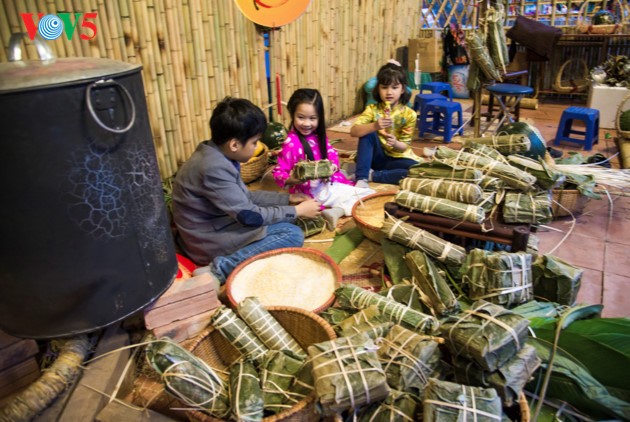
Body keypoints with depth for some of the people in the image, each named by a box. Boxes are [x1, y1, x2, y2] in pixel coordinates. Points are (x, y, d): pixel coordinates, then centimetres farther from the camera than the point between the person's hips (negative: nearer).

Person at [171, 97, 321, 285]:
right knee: (293, 235, -13)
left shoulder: (217, 154, 1)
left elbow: (244, 196, 11)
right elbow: (250, 215, -22)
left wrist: (287, 198, 6)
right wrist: (297, 211, -12)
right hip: (208, 240, -10)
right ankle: (222, 267, -17)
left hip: (214, 225, 10)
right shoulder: (214, 168, -27)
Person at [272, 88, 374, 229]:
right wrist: (291, 180, -40)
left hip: (327, 182, 8)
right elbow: (278, 172, -19)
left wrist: (333, 166, -16)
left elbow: (332, 154, 7)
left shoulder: (318, 135, 2)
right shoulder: (291, 143, -21)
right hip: (310, 190, -8)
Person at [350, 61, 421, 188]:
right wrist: (374, 126, -41)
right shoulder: (372, 109, -8)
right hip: (376, 157, 0)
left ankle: (371, 175, -20)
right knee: (367, 133, -26)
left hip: (396, 158, 0)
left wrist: (395, 144, -31)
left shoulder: (409, 114, -8)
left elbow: (404, 146, -7)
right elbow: (353, 131, -23)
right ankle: (361, 178, -27)